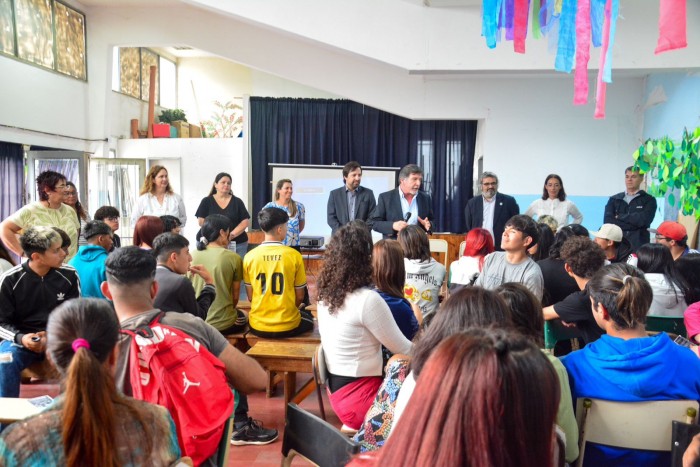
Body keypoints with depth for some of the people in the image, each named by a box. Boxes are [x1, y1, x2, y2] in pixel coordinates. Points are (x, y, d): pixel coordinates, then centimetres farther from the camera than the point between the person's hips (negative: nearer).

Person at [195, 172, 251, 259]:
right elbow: (201, 221, 0)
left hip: (238, 244, 1)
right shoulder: (206, 201, 7)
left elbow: (245, 222, 2)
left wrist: (232, 234, -13)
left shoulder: (237, 201, 8)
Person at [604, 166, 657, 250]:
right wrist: (633, 224, -9)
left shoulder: (649, 200, 7)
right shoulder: (614, 199, 13)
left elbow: (643, 220, -11)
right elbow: (608, 221, -2)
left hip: (638, 245, -2)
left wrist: (620, 217, -3)